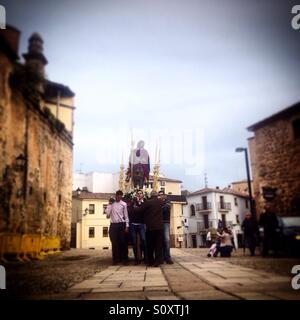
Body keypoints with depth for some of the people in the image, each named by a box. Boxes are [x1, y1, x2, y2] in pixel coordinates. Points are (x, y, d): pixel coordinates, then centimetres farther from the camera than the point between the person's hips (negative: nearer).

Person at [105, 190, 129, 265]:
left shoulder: (123, 204, 1)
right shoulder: (111, 204, 6)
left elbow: (126, 216, 2)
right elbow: (107, 214, -3)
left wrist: (127, 226, -4)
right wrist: (109, 204, -5)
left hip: (121, 224, -2)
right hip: (113, 225, 2)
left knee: (123, 242, 3)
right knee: (114, 243, 5)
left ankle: (124, 259, 12)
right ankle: (116, 259, 14)